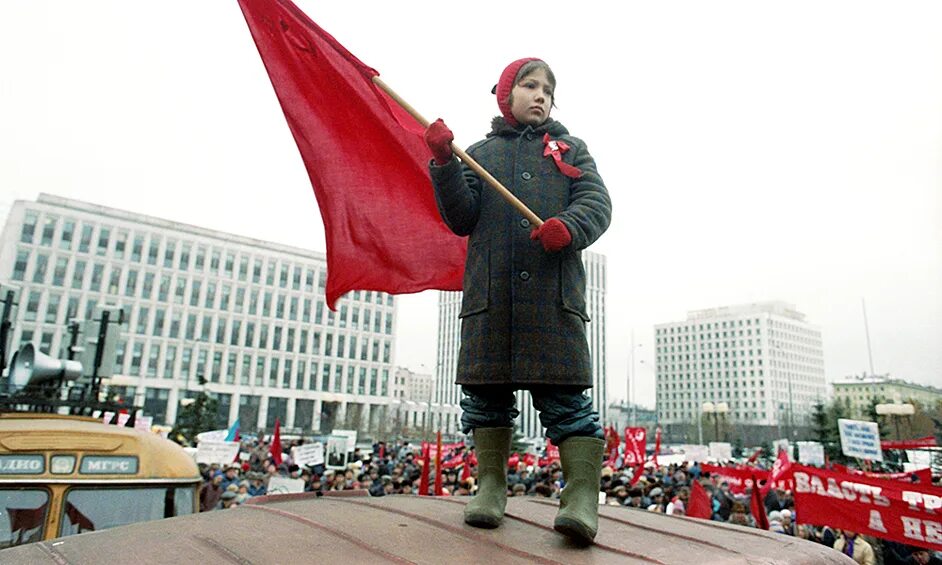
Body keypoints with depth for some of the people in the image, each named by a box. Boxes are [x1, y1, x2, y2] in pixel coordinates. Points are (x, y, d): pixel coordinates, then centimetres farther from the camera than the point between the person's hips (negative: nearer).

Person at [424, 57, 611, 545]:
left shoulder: (570, 149, 20)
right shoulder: (482, 152, 20)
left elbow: (596, 203, 5)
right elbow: (462, 219, 8)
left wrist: (569, 226, -18)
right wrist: (444, 165, -7)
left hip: (554, 291, -1)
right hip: (490, 292, 1)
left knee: (565, 393, -7)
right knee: (487, 391, 3)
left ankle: (581, 495, -4)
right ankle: (491, 483, 16)